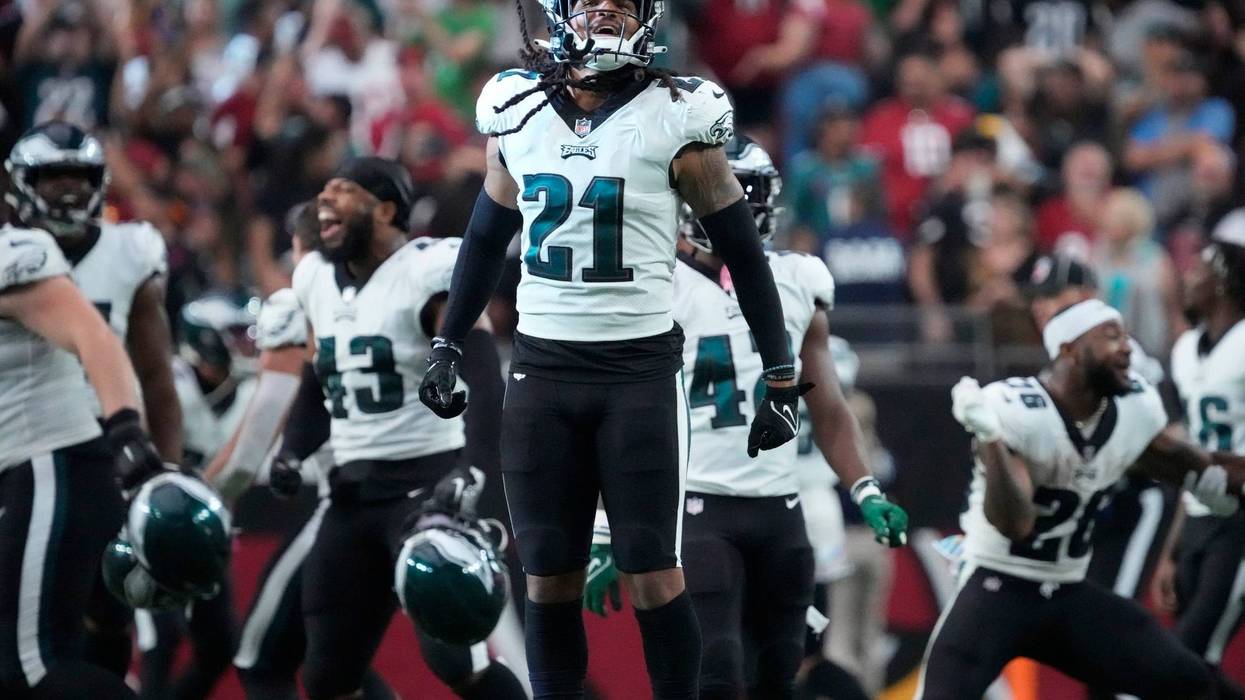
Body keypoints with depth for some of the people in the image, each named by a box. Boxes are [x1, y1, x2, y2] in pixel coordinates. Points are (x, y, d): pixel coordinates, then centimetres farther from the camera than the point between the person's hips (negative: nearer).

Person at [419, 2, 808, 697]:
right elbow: (487, 239, 20)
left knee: (654, 574, -5)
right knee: (549, 578, 4)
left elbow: (743, 250, 0)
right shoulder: (518, 115, 6)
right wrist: (448, 348, 17)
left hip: (642, 370, -3)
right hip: (542, 371, 4)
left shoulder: (675, 121, -6)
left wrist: (780, 376, -1)